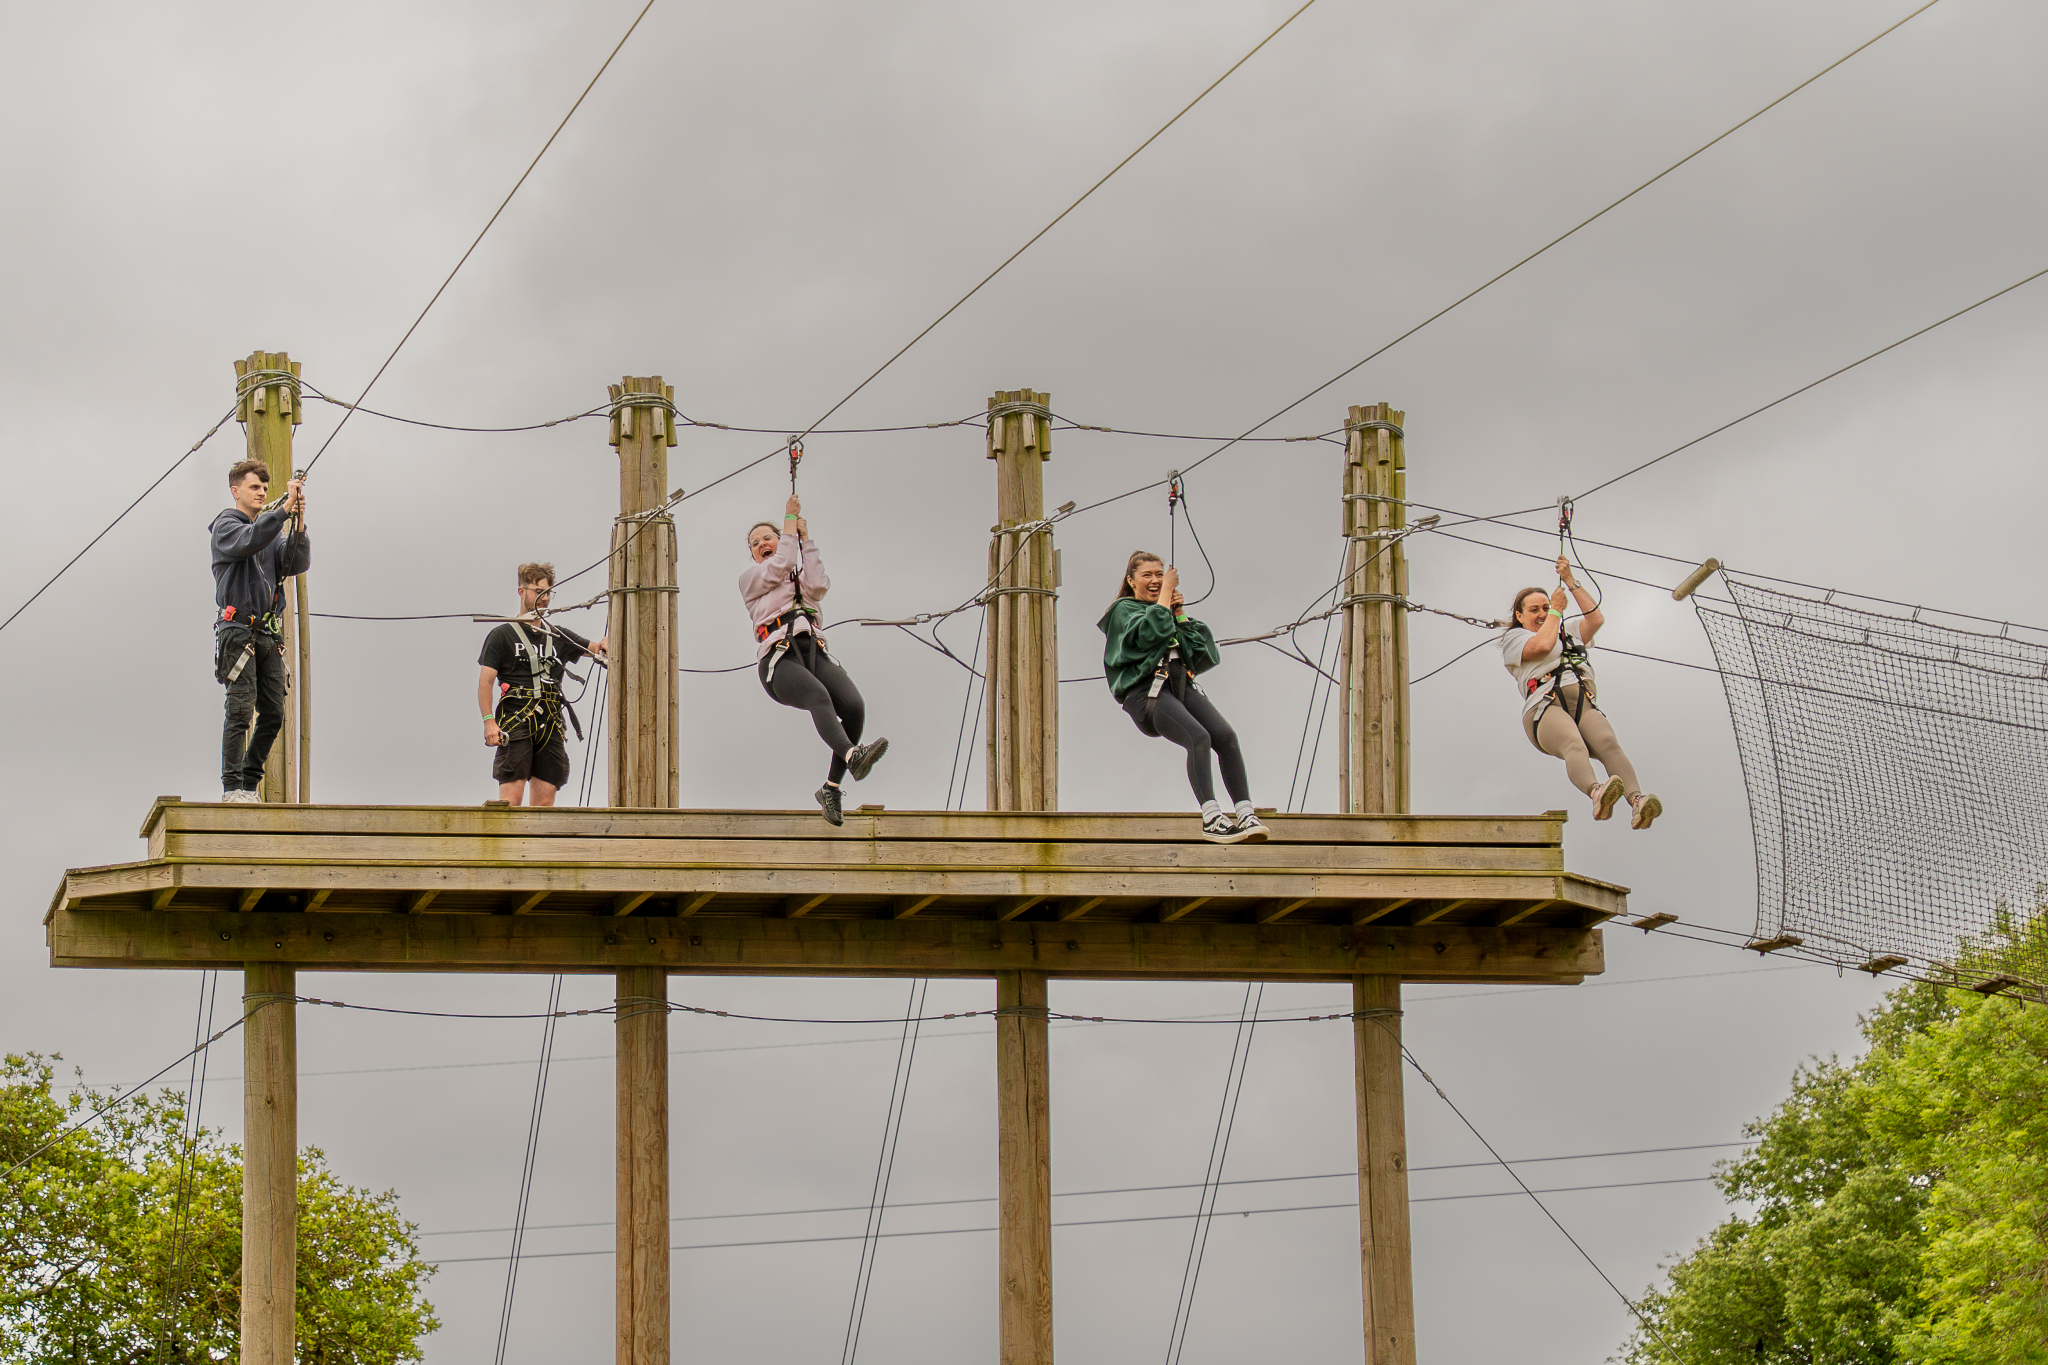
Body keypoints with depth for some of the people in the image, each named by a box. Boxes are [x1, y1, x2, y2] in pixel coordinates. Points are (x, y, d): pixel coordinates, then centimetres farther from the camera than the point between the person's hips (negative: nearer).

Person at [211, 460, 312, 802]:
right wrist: (285, 509, -27)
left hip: (268, 633, 7)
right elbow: (249, 540, -22)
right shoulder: (226, 526, 1)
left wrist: (299, 527, -9)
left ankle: (250, 783, 14)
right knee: (241, 710, -12)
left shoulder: (272, 529, 20)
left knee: (273, 714, 4)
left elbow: (298, 564, 6)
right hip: (238, 630, -7)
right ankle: (233, 786, -11)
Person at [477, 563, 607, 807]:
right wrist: (489, 721, -12)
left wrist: (606, 645, -15)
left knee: (544, 799, -1)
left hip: (550, 728, 5)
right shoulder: (502, 636, 6)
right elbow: (486, 681, 1)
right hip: (515, 724, -5)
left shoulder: (559, 637, 20)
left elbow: (594, 647, 10)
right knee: (511, 798, -13)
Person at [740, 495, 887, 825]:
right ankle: (852, 756, -63)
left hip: (815, 653, 4)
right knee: (819, 697, -36)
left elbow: (818, 585, 8)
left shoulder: (802, 578, 32)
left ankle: (831, 788, -19)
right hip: (779, 660, -4)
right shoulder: (750, 578, 23)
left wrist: (805, 538, 11)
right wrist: (790, 522, 12)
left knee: (853, 705, -25)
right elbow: (779, 566, 3)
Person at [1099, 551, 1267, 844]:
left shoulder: (1169, 612, 29)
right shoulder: (1124, 610, 13)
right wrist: (1166, 594, 2)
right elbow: (1150, 633, -11)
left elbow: (1203, 655, 17)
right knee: (1199, 738, -31)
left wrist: (1180, 614, 10)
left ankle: (1245, 815, -28)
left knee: (1226, 736, -21)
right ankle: (1211, 818, -37)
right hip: (1146, 690, -6)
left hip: (1181, 685, 6)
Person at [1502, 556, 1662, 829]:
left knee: (1608, 744, -30)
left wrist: (1571, 582, 21)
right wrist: (1556, 610, 17)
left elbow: (1596, 619, 22)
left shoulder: (1568, 633, 38)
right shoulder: (1514, 639, 21)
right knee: (1574, 745, -38)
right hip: (1546, 708, -4)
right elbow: (1543, 645, 1)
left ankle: (1637, 800, -53)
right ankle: (1597, 792, -67)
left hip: (1586, 705, 4)